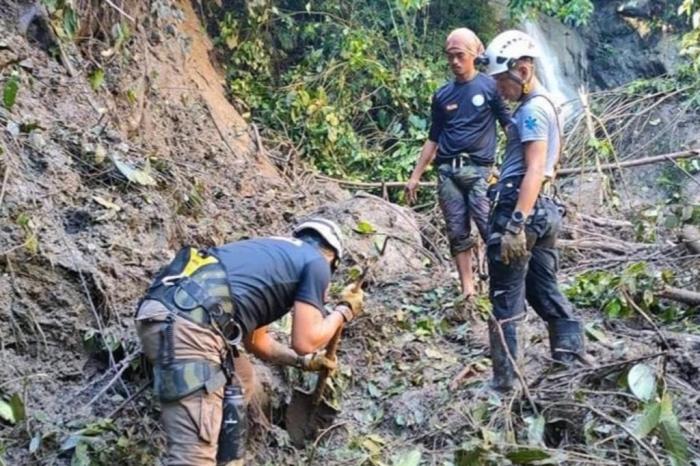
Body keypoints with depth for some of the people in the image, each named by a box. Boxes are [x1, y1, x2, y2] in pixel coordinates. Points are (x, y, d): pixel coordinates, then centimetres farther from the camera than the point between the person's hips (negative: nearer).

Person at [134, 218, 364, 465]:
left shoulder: (273, 252, 34)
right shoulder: (317, 262, 11)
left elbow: (255, 340, 41)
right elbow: (304, 341, 7)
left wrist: (303, 360, 53)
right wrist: (344, 310, 23)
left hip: (163, 314, 10)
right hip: (185, 326, -9)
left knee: (240, 380, 32)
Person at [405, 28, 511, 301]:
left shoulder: (489, 86, 3)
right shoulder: (442, 95, 14)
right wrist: (415, 176, 17)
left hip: (478, 170, -4)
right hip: (447, 171, 4)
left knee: (492, 231, -12)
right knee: (457, 233, 3)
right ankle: (467, 291, 9)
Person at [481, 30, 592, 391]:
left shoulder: (532, 109, -13)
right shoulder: (545, 105, 17)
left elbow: (535, 170, -21)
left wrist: (515, 225, -26)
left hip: (517, 211, -10)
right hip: (542, 211, 10)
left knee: (505, 301, -2)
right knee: (545, 291, 15)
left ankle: (503, 381, 6)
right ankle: (572, 355, 21)